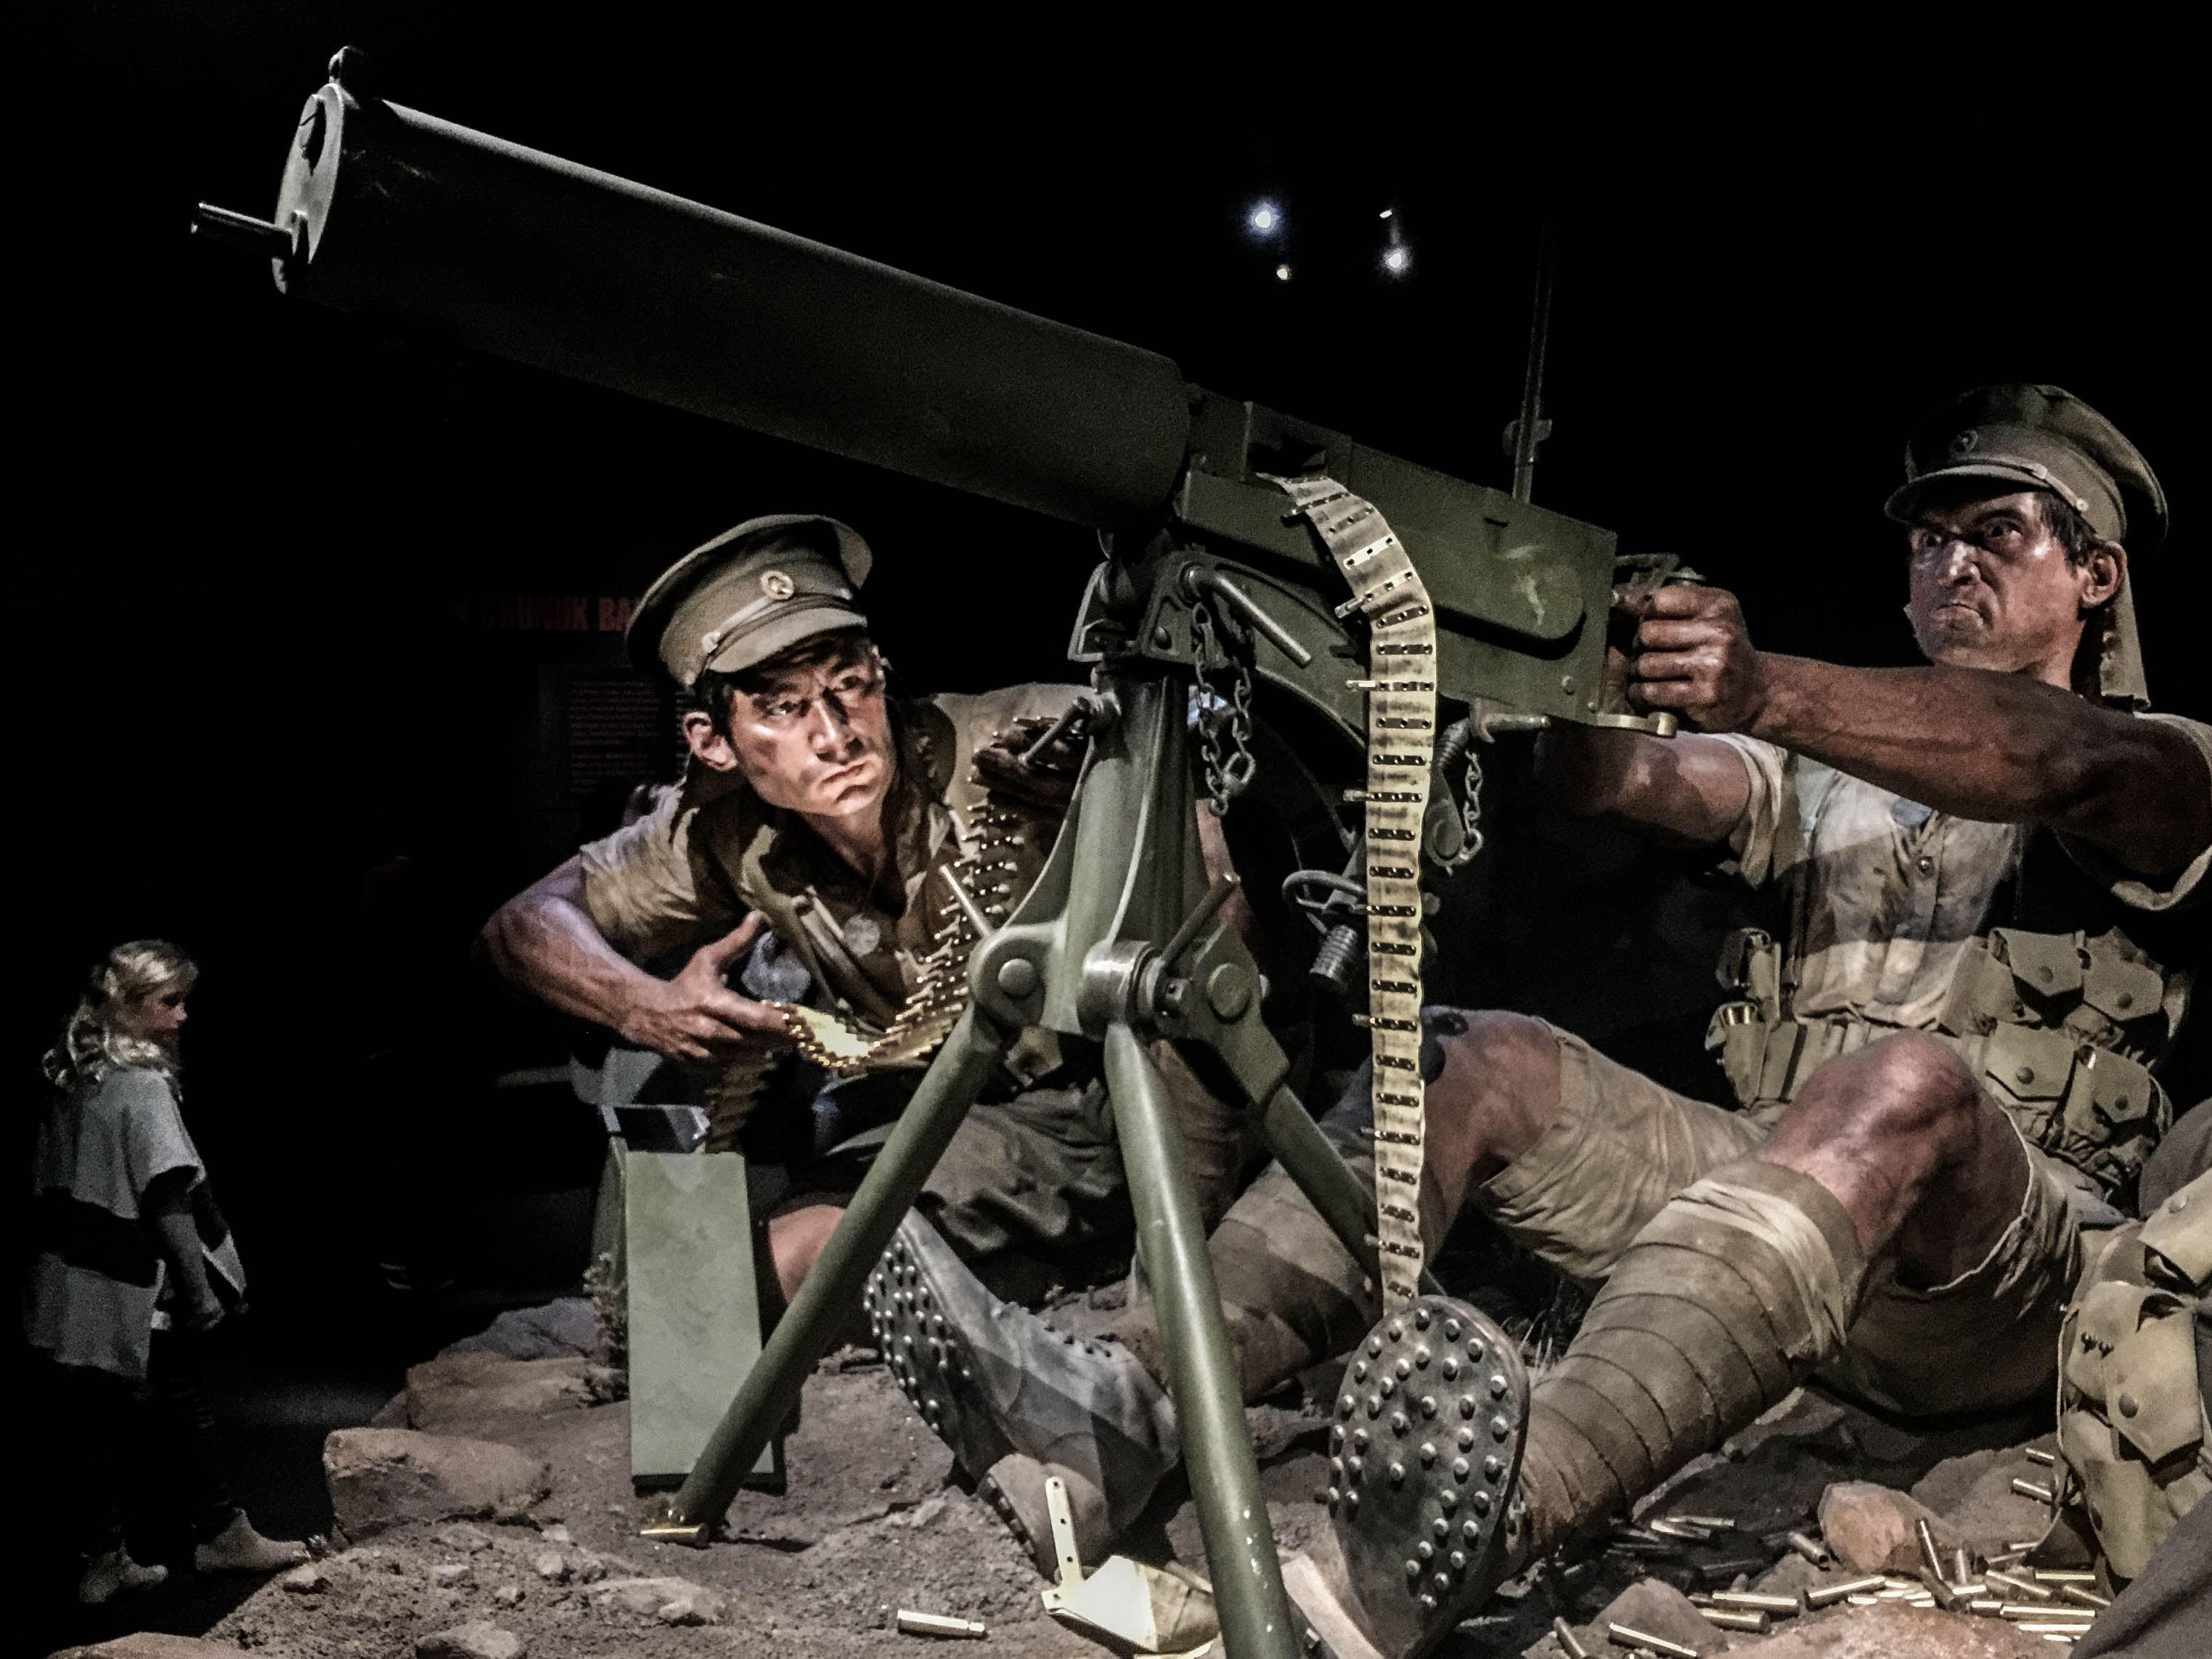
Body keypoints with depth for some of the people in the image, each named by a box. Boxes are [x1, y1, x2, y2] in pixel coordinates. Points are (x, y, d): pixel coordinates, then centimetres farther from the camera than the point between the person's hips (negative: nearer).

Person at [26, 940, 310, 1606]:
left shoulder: (72, 1081, 7)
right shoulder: (143, 1084, -17)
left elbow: (51, 1186, 13)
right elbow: (169, 1198, -19)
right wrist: (200, 1288, -15)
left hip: (74, 1286, 7)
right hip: (137, 1293, -7)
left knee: (101, 1426, 13)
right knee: (185, 1413, 8)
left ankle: (102, 1561, 20)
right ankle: (221, 1536, 21)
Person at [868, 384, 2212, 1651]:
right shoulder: (1839, 757, 21)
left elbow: (2074, 764, -21)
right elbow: (1635, 777, 0)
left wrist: (1770, 694, -37)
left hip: (2017, 1284, -4)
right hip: (1793, 1204, 5)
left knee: (1906, 1087, -36)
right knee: (1485, 1062, -12)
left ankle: (1506, 1516, -58)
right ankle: (1132, 1393, -29)